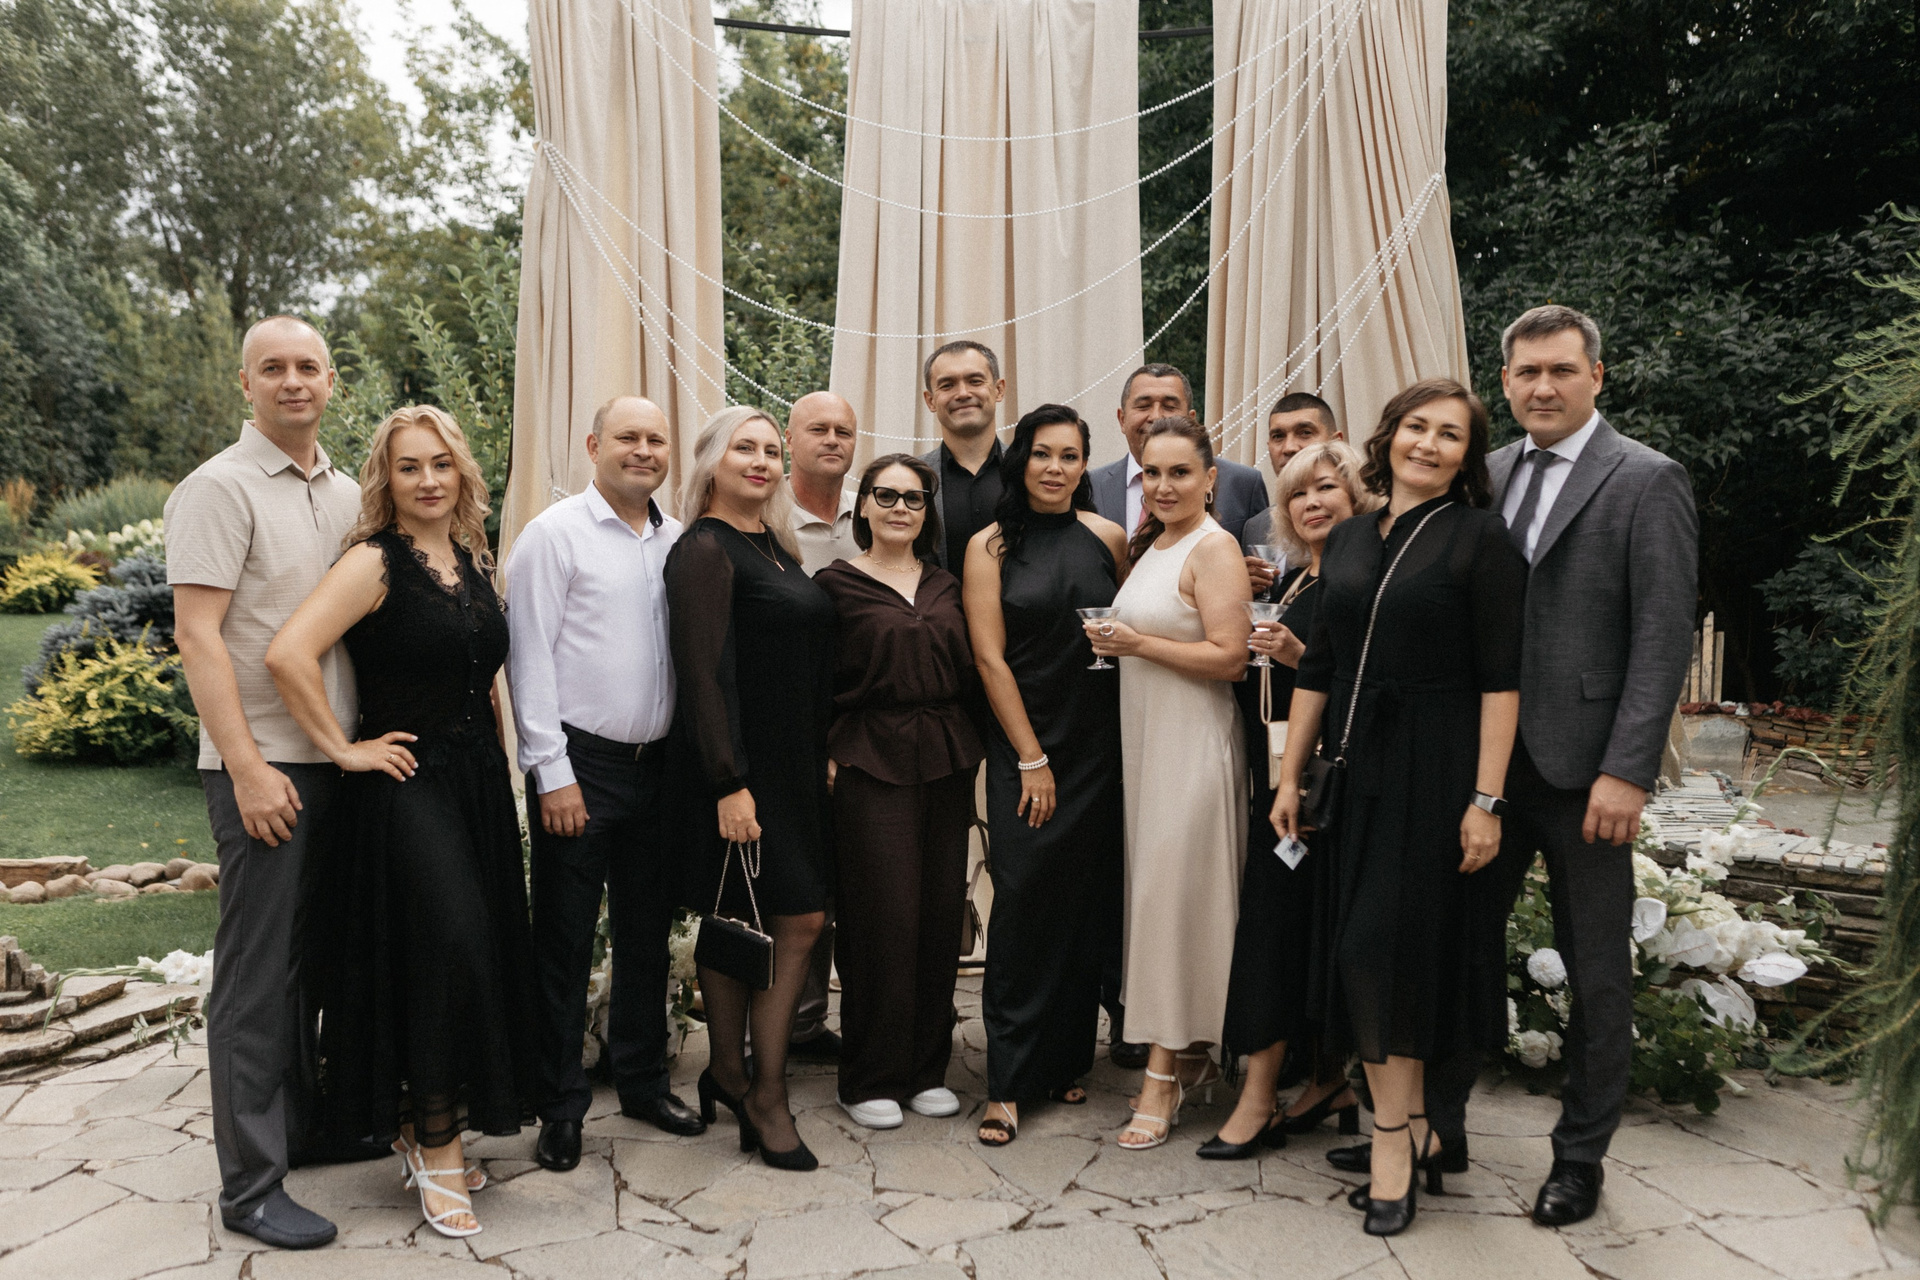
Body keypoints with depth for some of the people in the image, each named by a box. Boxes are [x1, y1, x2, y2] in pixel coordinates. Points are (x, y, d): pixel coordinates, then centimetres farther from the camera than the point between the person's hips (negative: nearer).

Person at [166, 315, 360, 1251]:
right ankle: (250, 1186, 10)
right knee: (258, 972, 0)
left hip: (341, 760, 7)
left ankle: (306, 1125, 30)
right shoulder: (219, 488, -7)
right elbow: (197, 634, -13)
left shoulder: (346, 494, 14)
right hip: (263, 767, -6)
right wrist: (248, 770, -19)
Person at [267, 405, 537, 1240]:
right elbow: (288, 653, -24)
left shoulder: (474, 561, 11)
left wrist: (498, 763, 15)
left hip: (478, 784, 7)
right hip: (406, 787, -7)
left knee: (481, 953, 10)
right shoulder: (375, 562, -11)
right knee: (447, 952, -8)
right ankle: (437, 1148, 10)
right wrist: (344, 749, -16)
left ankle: (420, 1126, 29)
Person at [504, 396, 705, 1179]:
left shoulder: (679, 543, 10)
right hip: (581, 762, -5)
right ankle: (560, 1105, 18)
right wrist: (552, 772, -12)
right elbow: (530, 657, -9)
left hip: (658, 762, 5)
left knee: (647, 929, 15)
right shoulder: (555, 534, -6)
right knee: (564, 938, 4)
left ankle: (642, 1079, 31)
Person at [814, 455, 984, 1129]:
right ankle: (870, 1079, 11)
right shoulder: (837, 582, 1)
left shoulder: (947, 586, 14)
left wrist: (971, 756, 9)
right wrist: (828, 758, -7)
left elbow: (970, 671, 17)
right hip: (870, 763, -4)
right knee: (882, 918, -4)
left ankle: (927, 1069, 20)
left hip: (946, 762, 5)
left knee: (941, 914, 6)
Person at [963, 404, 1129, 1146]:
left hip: (1099, 744, 3)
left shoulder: (1108, 539, 6)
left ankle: (1066, 1060, 22)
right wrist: (1033, 759, -8)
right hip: (1024, 746, -2)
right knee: (1024, 903, -4)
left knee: (1086, 904, 7)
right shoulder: (991, 547, -1)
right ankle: (1008, 1083, 4)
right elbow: (990, 657, -5)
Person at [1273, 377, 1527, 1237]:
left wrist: (1487, 800, -15)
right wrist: (1290, 775, 10)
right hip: (1353, 770, 6)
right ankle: (1408, 1128, 24)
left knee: (1388, 947, -5)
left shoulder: (1479, 538, -5)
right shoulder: (1348, 540, 11)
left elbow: (1499, 678, -10)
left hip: (1432, 772, -6)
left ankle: (1394, 1140, 12)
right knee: (1357, 950, 8)